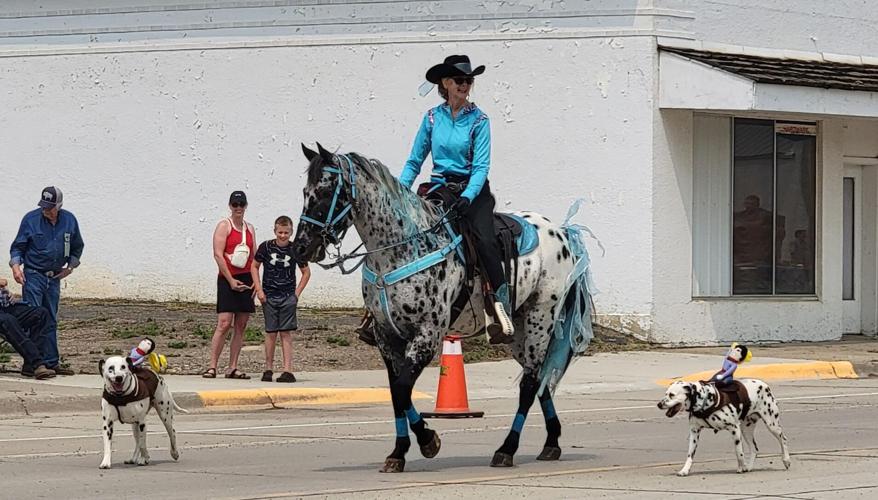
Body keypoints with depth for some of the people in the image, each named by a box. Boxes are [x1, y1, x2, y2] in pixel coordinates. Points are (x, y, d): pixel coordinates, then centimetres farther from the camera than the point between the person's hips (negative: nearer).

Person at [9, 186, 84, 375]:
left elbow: (77, 247, 17)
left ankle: (52, 362, 16)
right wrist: (15, 265, -19)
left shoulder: (69, 221, 1)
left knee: (51, 321, 11)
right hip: (33, 276, -4)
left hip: (54, 278, 4)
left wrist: (70, 266, 6)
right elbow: (17, 246, -3)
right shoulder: (31, 219, -8)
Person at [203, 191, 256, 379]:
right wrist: (231, 280, -14)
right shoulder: (224, 226, -2)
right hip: (227, 279, -6)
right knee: (224, 323, -13)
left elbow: (254, 257, 16)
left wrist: (255, 281, 4)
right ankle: (212, 367, -12)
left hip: (245, 280, 6)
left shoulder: (250, 229, 15)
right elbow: (218, 254, -10)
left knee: (241, 325, 3)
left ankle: (232, 368, 6)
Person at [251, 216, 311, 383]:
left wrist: (297, 293, 2)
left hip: (288, 297, 0)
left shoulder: (295, 250, -1)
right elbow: (254, 267, 8)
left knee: (286, 333, -4)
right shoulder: (266, 247, -2)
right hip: (269, 297, 0)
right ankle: (268, 369, 12)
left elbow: (306, 272, 11)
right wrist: (259, 290, 0)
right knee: (271, 333, 3)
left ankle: (288, 371, -7)